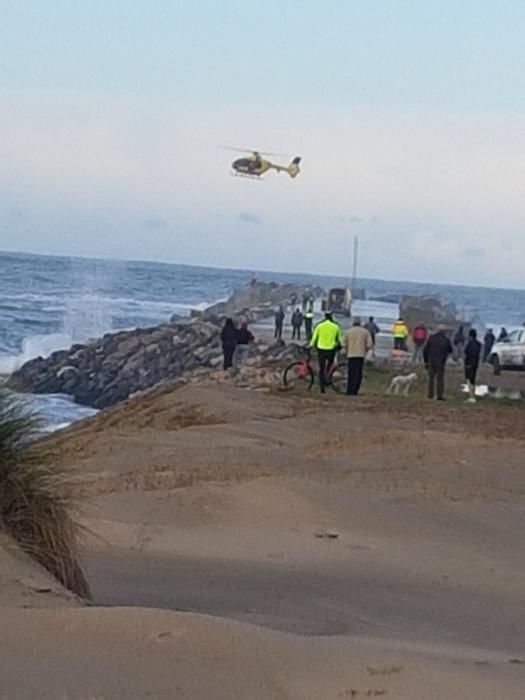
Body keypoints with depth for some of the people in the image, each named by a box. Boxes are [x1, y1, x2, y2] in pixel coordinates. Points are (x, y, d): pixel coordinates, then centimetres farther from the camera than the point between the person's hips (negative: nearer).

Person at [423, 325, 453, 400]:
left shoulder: (431, 338, -1)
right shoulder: (446, 340, -5)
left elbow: (425, 350, 1)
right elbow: (450, 351, 6)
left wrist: (426, 361, 8)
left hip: (431, 361, 2)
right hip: (441, 362, -2)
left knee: (431, 378, 10)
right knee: (440, 379, 3)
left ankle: (430, 394, 10)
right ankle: (440, 395, -1)